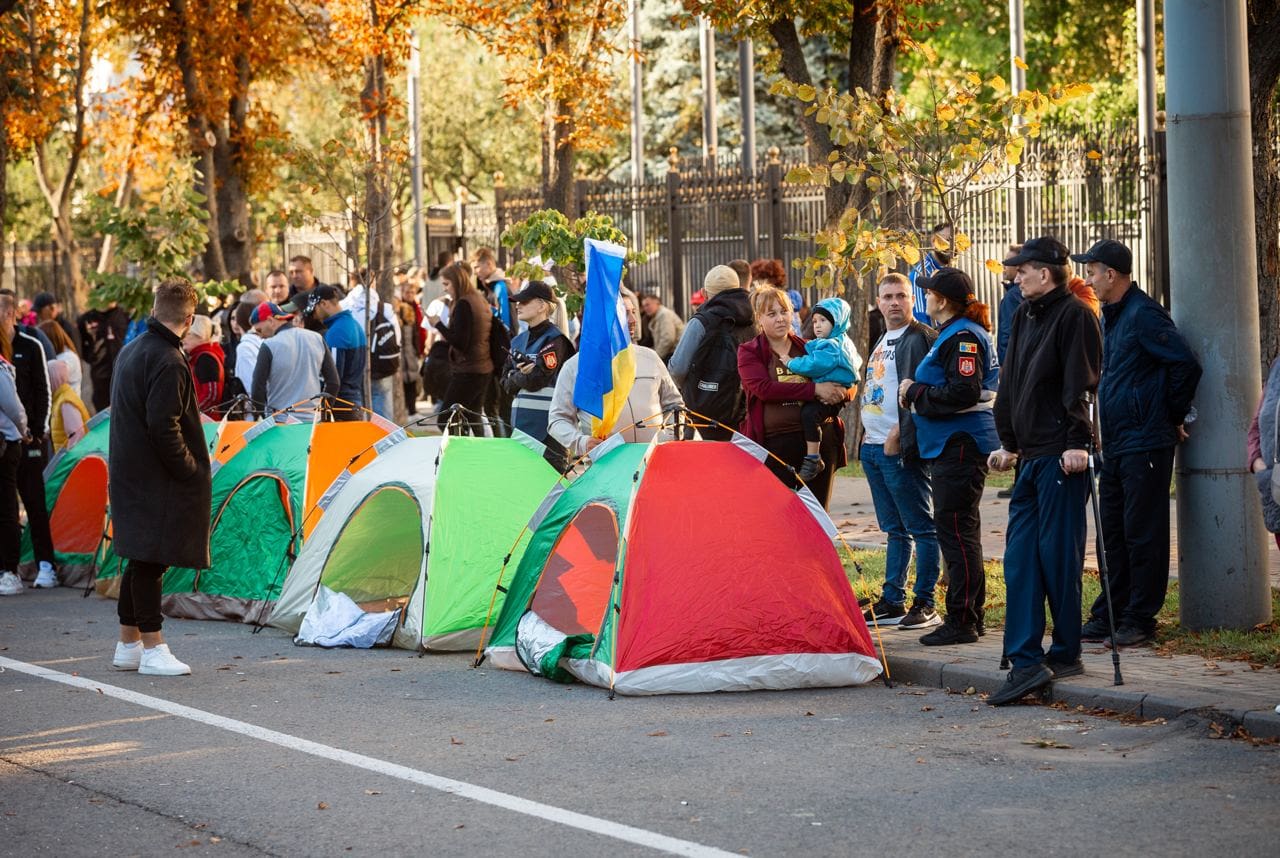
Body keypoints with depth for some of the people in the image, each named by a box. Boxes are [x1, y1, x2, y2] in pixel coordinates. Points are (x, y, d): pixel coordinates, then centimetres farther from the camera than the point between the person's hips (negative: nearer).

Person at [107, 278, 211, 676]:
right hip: (155, 480, -10)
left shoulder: (130, 352, 13)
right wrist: (190, 469, -13)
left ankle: (128, 644, 21)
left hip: (128, 474, 10)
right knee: (150, 562, -7)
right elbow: (163, 426, -23)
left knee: (139, 560, 15)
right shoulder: (167, 362, -18)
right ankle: (153, 650, -4)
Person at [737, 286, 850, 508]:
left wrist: (839, 392, -11)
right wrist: (814, 389, -19)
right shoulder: (749, 352, 2)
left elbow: (847, 387, 15)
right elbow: (763, 388, -15)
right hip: (775, 445, -4)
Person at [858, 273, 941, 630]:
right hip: (874, 447, 10)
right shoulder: (882, 341, 20)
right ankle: (891, 602, 18)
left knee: (921, 527, -4)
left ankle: (925, 604, -2)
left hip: (901, 449, -10)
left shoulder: (920, 338, -9)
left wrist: (900, 433, -19)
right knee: (895, 530, 14)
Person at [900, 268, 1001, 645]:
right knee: (960, 531, 15)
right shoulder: (952, 334, 19)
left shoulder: (963, 337, -15)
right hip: (952, 444, 11)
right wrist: (915, 391, 7)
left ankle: (961, 621, -7)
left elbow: (963, 392, -24)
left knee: (956, 530, -9)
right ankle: (971, 614, 22)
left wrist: (915, 392, -13)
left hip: (960, 444, -11)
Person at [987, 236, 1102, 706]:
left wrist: (1077, 441, -20)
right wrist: (1007, 441, 22)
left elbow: (1081, 384, -15)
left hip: (1061, 455, -9)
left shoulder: (1074, 316, -8)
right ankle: (1026, 662, 0)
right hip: (1031, 455, 9)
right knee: (1020, 557, 2)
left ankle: (1066, 654, 8)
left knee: (1058, 555, -3)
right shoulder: (1024, 316, 18)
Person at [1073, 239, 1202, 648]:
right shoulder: (1112, 317, 16)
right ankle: (1109, 615, 19)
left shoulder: (1143, 315, -14)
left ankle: (1139, 618, 2)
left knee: (1143, 533, -3)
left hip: (1144, 445, -10)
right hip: (1115, 445, 10)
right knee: (1112, 533, 13)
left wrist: (1174, 417, -8)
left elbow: (1186, 365, -19)